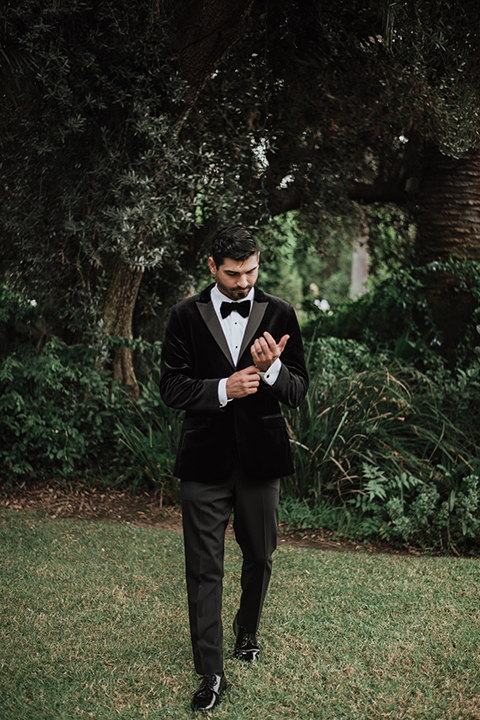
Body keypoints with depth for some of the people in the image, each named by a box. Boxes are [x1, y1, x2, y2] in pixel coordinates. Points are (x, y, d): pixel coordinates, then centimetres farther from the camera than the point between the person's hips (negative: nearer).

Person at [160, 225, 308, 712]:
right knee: (204, 569, 1)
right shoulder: (186, 316, 0)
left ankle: (247, 632, 45)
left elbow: (298, 391, 0)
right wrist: (223, 388, -18)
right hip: (205, 459, -1)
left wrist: (271, 369, -21)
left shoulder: (279, 314, 1)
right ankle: (211, 674, 10)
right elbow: (171, 387, -3)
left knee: (259, 556, 18)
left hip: (259, 456, 2)